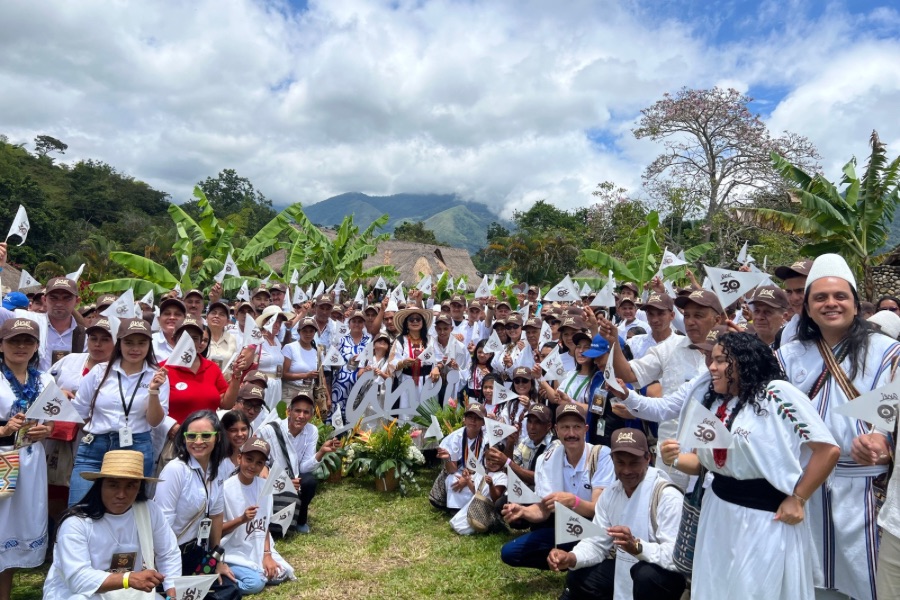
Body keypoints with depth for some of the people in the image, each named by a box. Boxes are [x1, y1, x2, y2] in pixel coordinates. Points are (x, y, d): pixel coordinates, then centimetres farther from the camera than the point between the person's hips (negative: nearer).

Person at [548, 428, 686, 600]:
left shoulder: (667, 495, -24)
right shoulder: (610, 494, -1)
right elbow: (597, 542, -1)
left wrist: (637, 547, -48)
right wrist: (571, 558, -21)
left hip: (665, 574, -6)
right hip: (625, 568, 7)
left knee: (646, 574, -36)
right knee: (576, 578, 1)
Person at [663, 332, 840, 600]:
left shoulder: (777, 393, -14)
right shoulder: (711, 403, 8)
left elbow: (828, 449, -16)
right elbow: (701, 462, 13)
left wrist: (798, 499, -12)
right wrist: (675, 460, -8)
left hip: (766, 516, -7)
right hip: (718, 511, 7)